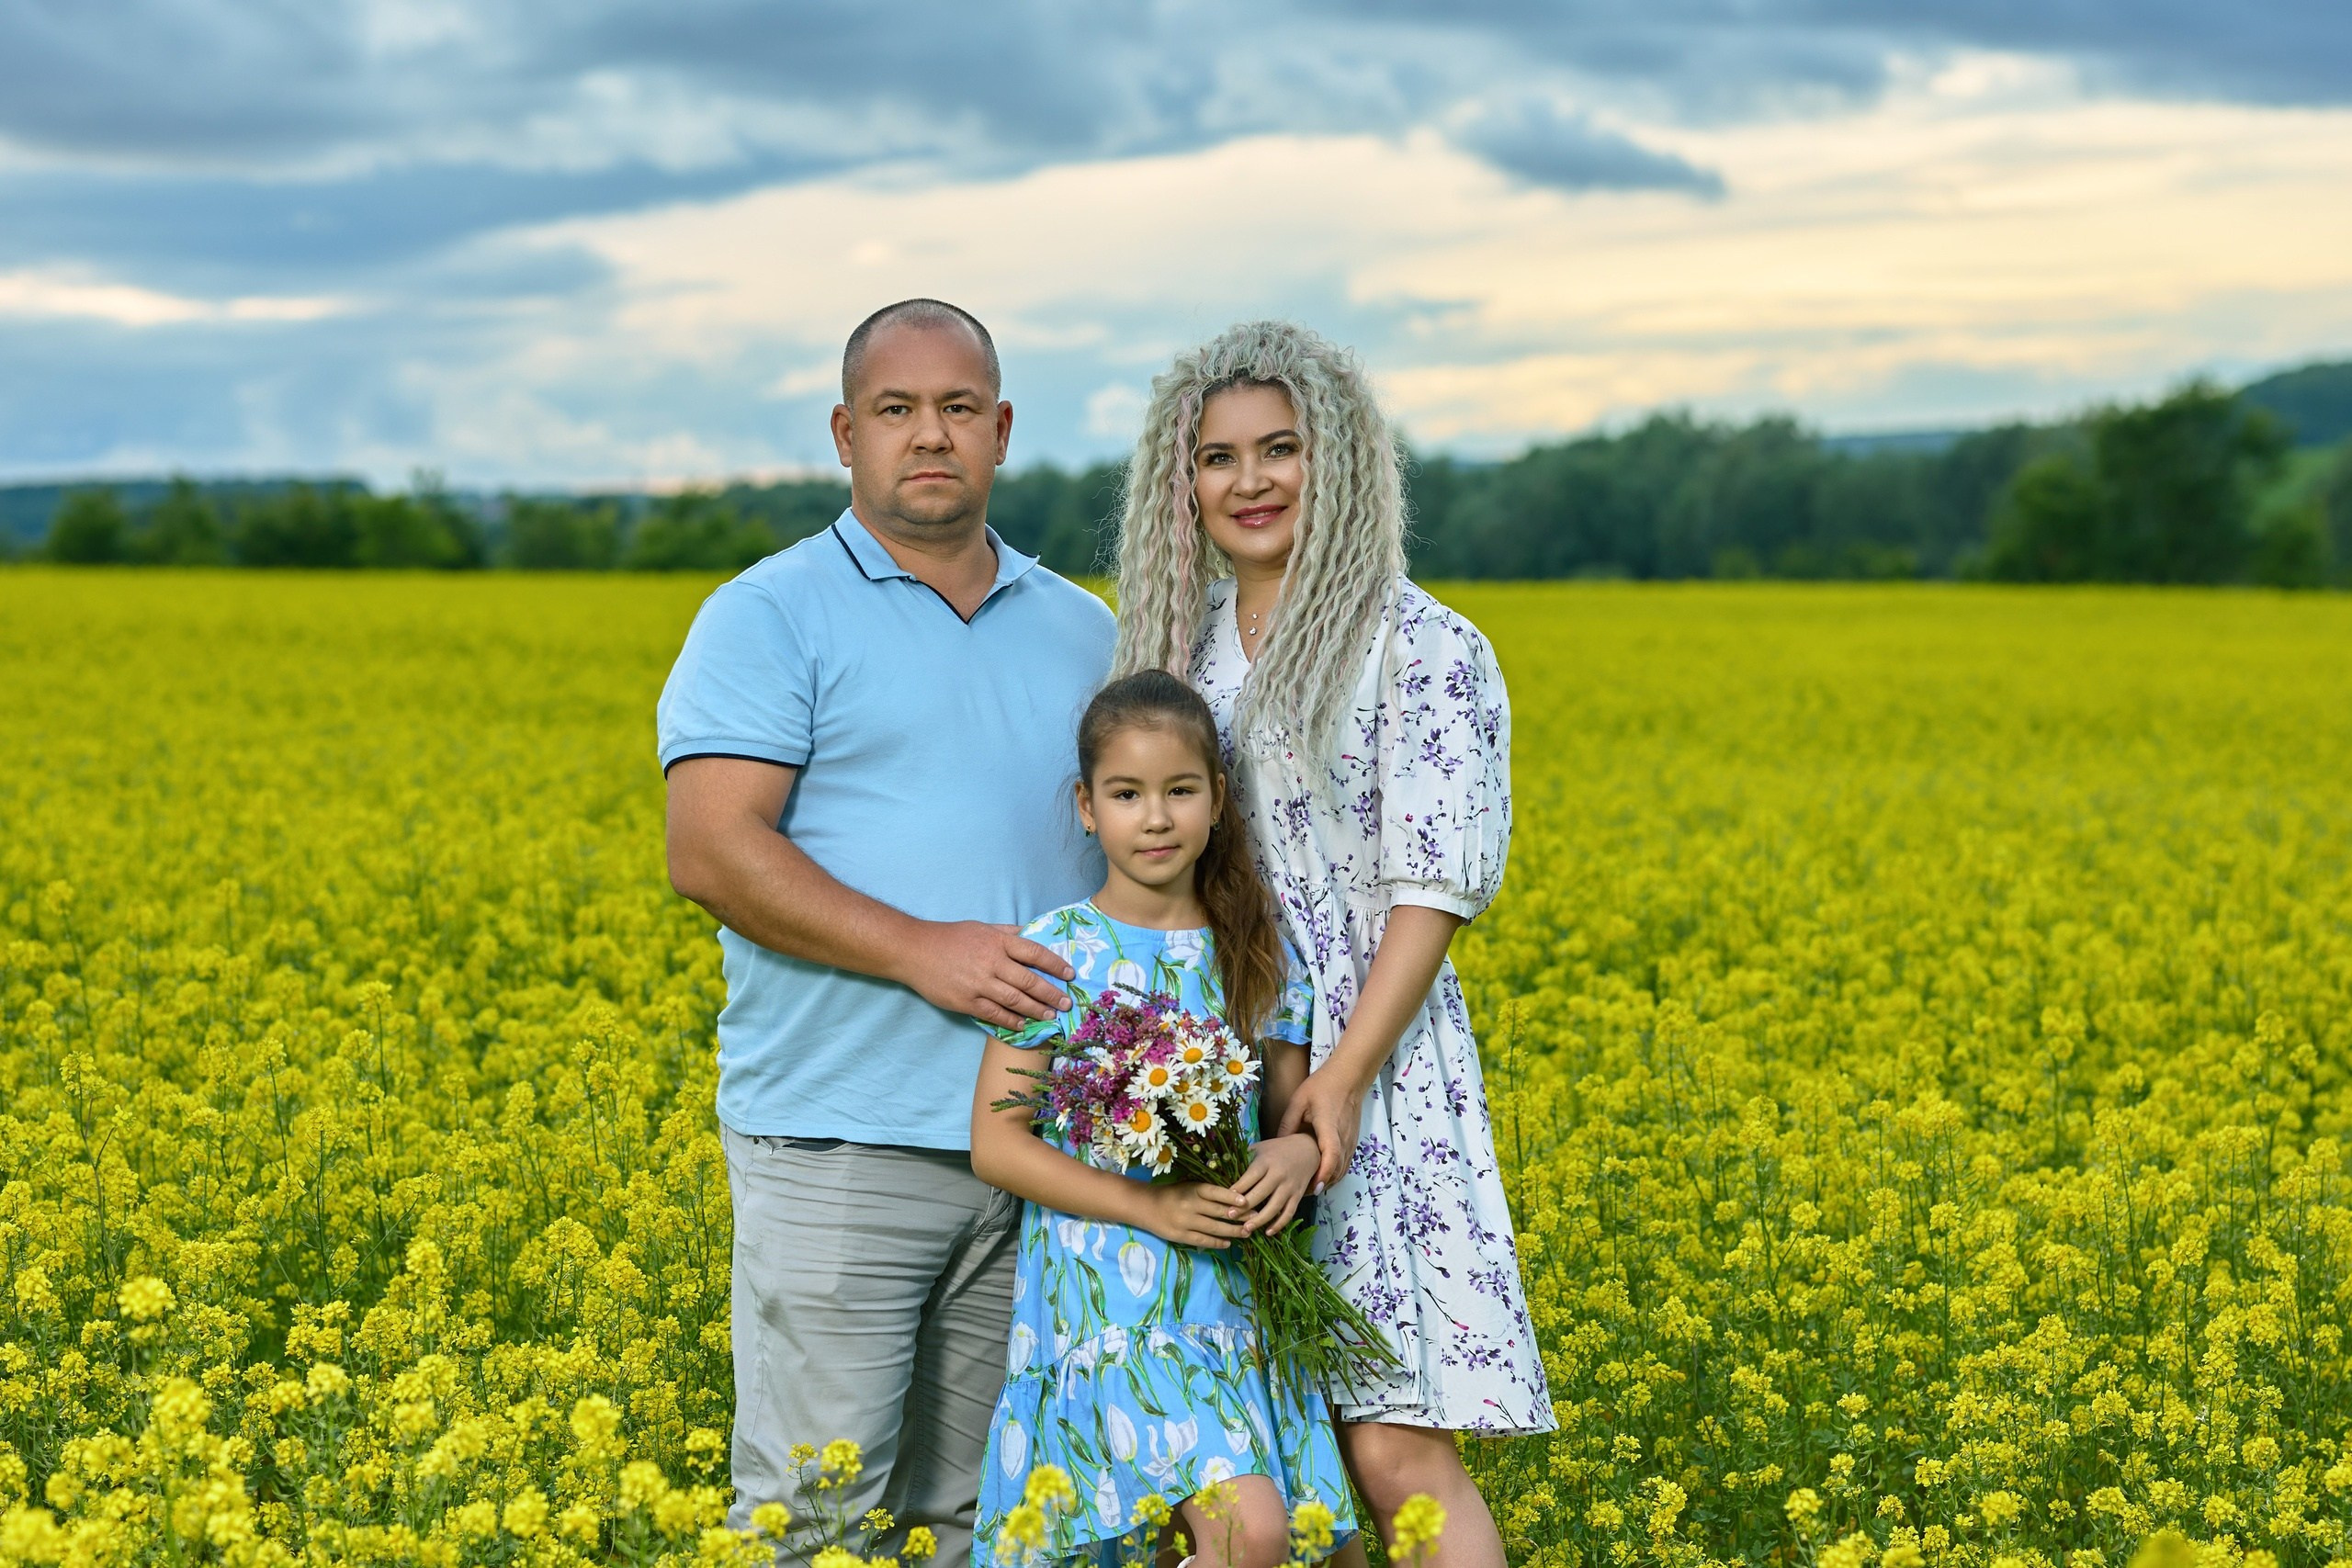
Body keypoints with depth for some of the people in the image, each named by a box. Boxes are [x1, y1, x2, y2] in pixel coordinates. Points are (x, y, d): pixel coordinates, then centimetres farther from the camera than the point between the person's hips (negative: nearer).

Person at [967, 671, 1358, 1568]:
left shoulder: (1258, 953, 8)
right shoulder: (1057, 953, -4)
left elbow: (1295, 1110, 15)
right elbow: (996, 1145, -6)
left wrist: (1298, 1155, -10)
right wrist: (1150, 1207, -17)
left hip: (1233, 1293, 5)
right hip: (1108, 1290, -4)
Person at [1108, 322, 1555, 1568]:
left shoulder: (1427, 651, -4)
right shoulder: (1174, 645, 13)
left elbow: (1434, 888, -9)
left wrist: (1342, 1076, -18)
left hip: (1362, 1067, -5)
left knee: (1393, 1454, -10)